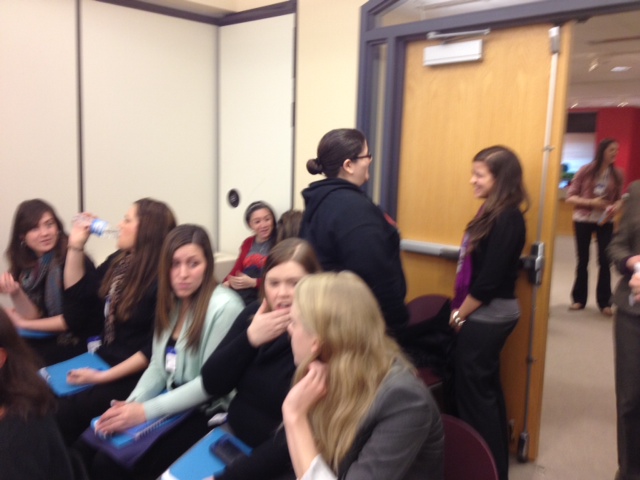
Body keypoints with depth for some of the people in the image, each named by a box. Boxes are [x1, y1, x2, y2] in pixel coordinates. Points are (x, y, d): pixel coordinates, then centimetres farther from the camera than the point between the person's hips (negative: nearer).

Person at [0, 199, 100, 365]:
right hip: (47, 339, 6)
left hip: (81, 343, -6)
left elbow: (74, 320, -17)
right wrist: (15, 294, -20)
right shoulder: (27, 264, 2)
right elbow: (33, 316, -1)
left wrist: (22, 323, -8)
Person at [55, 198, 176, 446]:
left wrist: (104, 377, -19)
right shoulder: (118, 261, 6)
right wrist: (76, 247, 7)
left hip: (136, 375, -8)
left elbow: (154, 348, -19)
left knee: (63, 411, -20)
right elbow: (78, 295, 16)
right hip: (104, 358, 8)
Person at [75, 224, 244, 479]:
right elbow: (158, 367, 8)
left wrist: (146, 411, -23)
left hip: (205, 413, -7)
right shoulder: (171, 302, 6)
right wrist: (131, 404, -10)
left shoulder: (224, 307, -19)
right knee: (88, 447, -6)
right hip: (172, 404, 7)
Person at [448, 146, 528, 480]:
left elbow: (490, 280, -22)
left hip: (486, 316, -10)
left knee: (473, 391, 2)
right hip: (485, 315, 10)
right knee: (486, 389, 18)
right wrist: (460, 311, 9)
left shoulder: (506, 218, -20)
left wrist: (459, 316, -12)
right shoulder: (494, 214, 9)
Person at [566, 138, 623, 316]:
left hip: (605, 222, 2)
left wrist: (616, 207, -15)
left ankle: (604, 302, 10)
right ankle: (578, 299, 20)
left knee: (605, 261, -2)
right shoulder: (585, 171, -8)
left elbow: (619, 198, 7)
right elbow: (570, 197, -7)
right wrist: (591, 202, -20)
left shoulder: (617, 174, 0)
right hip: (583, 220, -1)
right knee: (582, 260, 8)